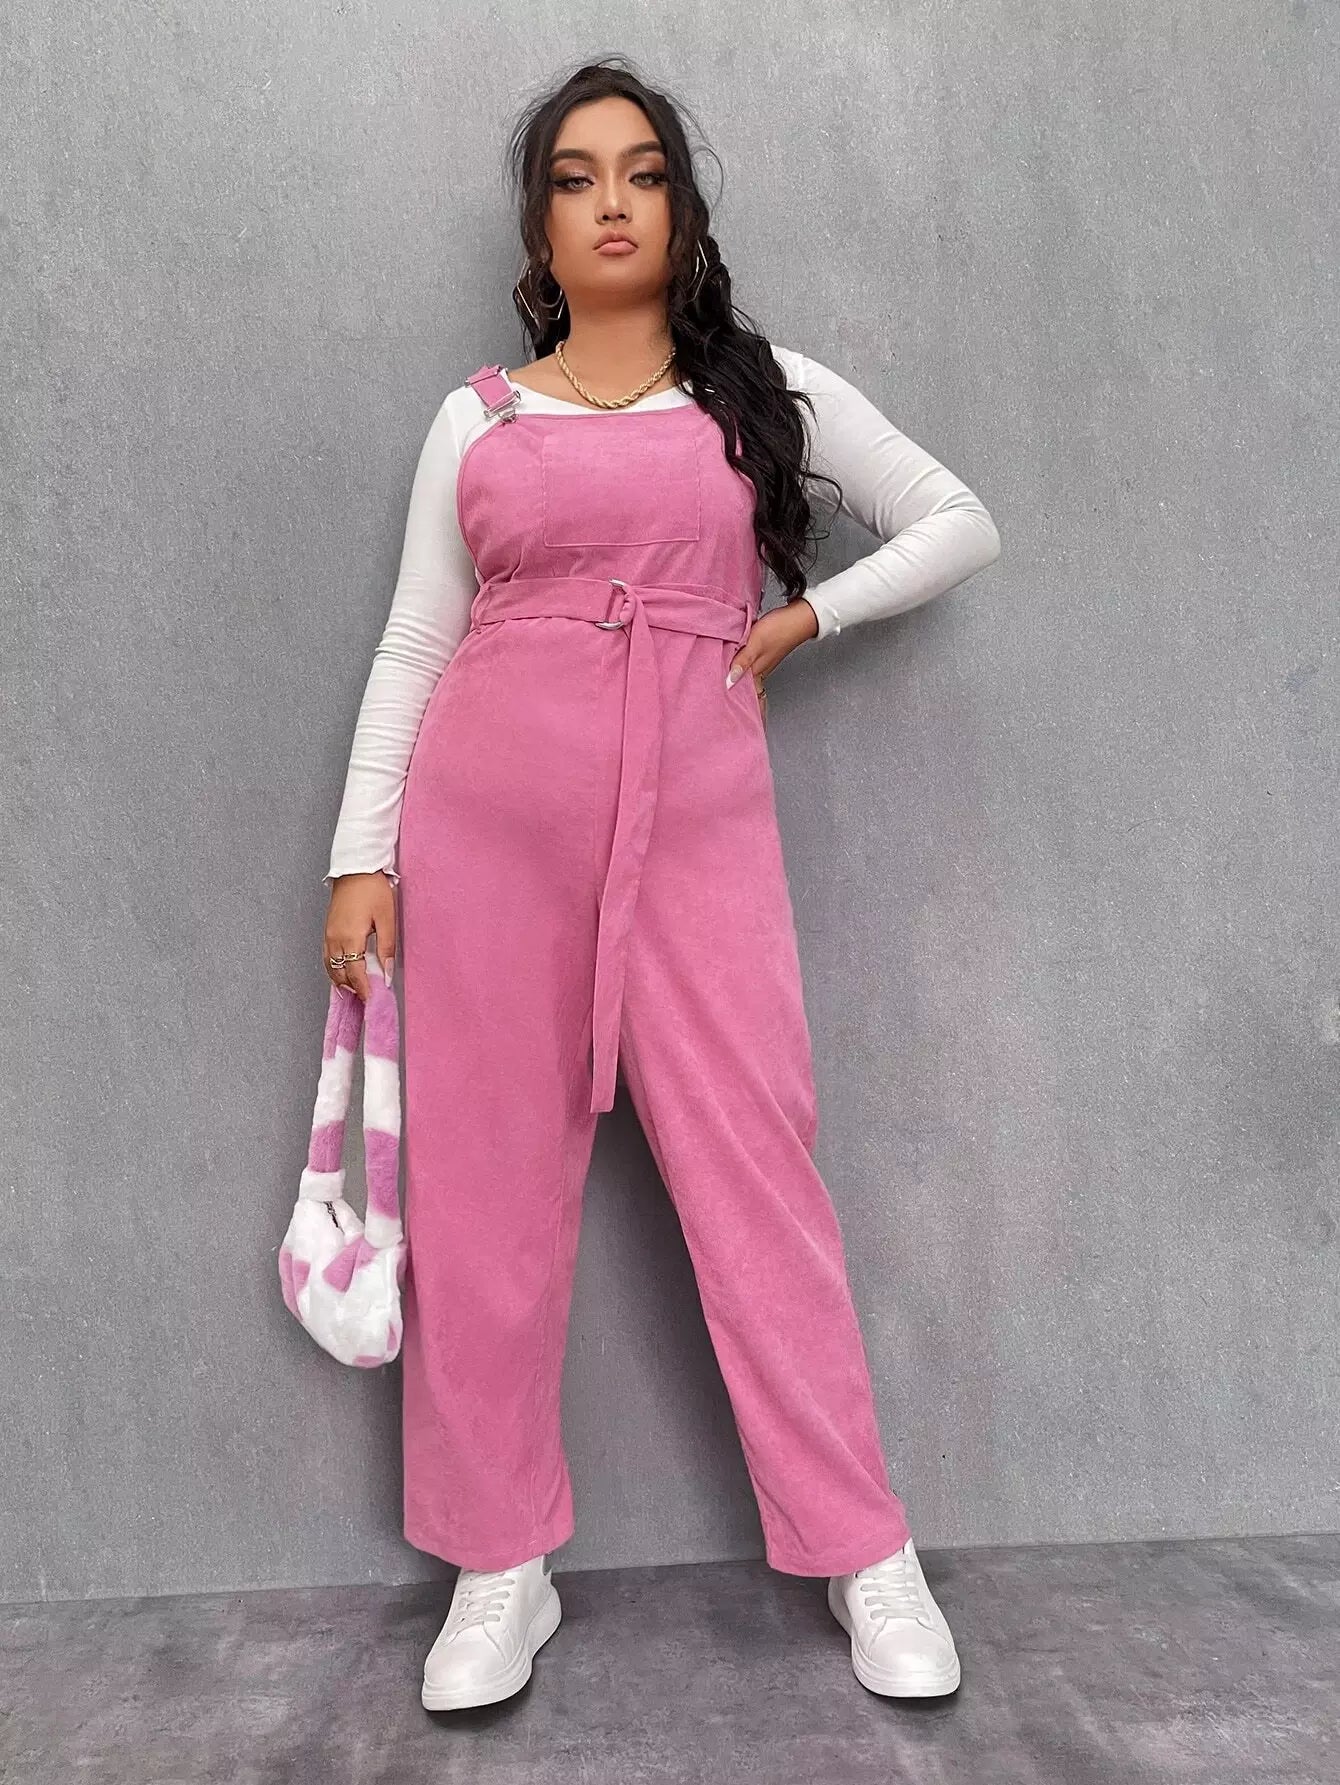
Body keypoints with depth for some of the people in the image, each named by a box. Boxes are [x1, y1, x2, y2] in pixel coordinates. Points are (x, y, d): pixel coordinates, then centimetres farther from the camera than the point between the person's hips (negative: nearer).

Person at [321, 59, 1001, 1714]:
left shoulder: (769, 389, 12)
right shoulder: (476, 418, 13)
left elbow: (959, 524, 16)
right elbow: (411, 650, 10)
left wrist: (806, 614, 3)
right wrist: (361, 854, 2)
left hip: (695, 813, -1)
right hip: (485, 810, 2)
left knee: (756, 1166, -3)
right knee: (484, 1180, 3)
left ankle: (865, 1555, 13)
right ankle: (502, 1565, 20)